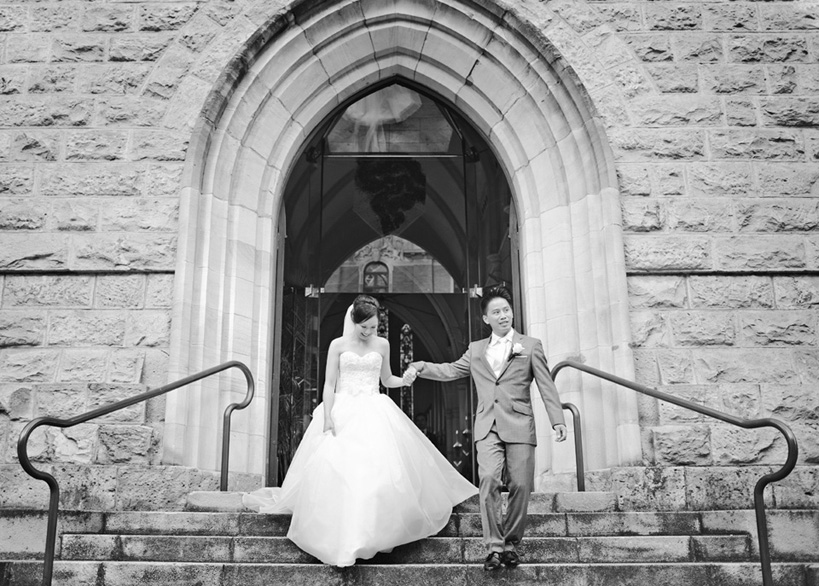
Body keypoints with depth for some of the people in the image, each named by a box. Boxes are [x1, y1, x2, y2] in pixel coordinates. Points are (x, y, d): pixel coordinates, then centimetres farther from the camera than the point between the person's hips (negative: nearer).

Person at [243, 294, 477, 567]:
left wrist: (407, 379, -1)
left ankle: (379, 532, 0)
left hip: (375, 414, 2)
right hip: (343, 413, -2)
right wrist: (327, 419, -10)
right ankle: (342, 541, -1)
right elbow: (329, 385, -1)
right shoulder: (338, 345, 1)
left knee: (379, 468, -9)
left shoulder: (382, 345, 8)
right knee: (339, 471, -8)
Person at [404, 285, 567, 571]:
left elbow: (546, 386, 5)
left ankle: (511, 543, 13)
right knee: (489, 481, -16)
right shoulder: (476, 350, 20)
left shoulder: (530, 345, 11)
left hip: (519, 426, -1)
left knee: (520, 486, -3)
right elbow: (450, 370, 22)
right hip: (488, 427, 1)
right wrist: (420, 367, 7)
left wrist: (558, 420, -4)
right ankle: (494, 546, -10)